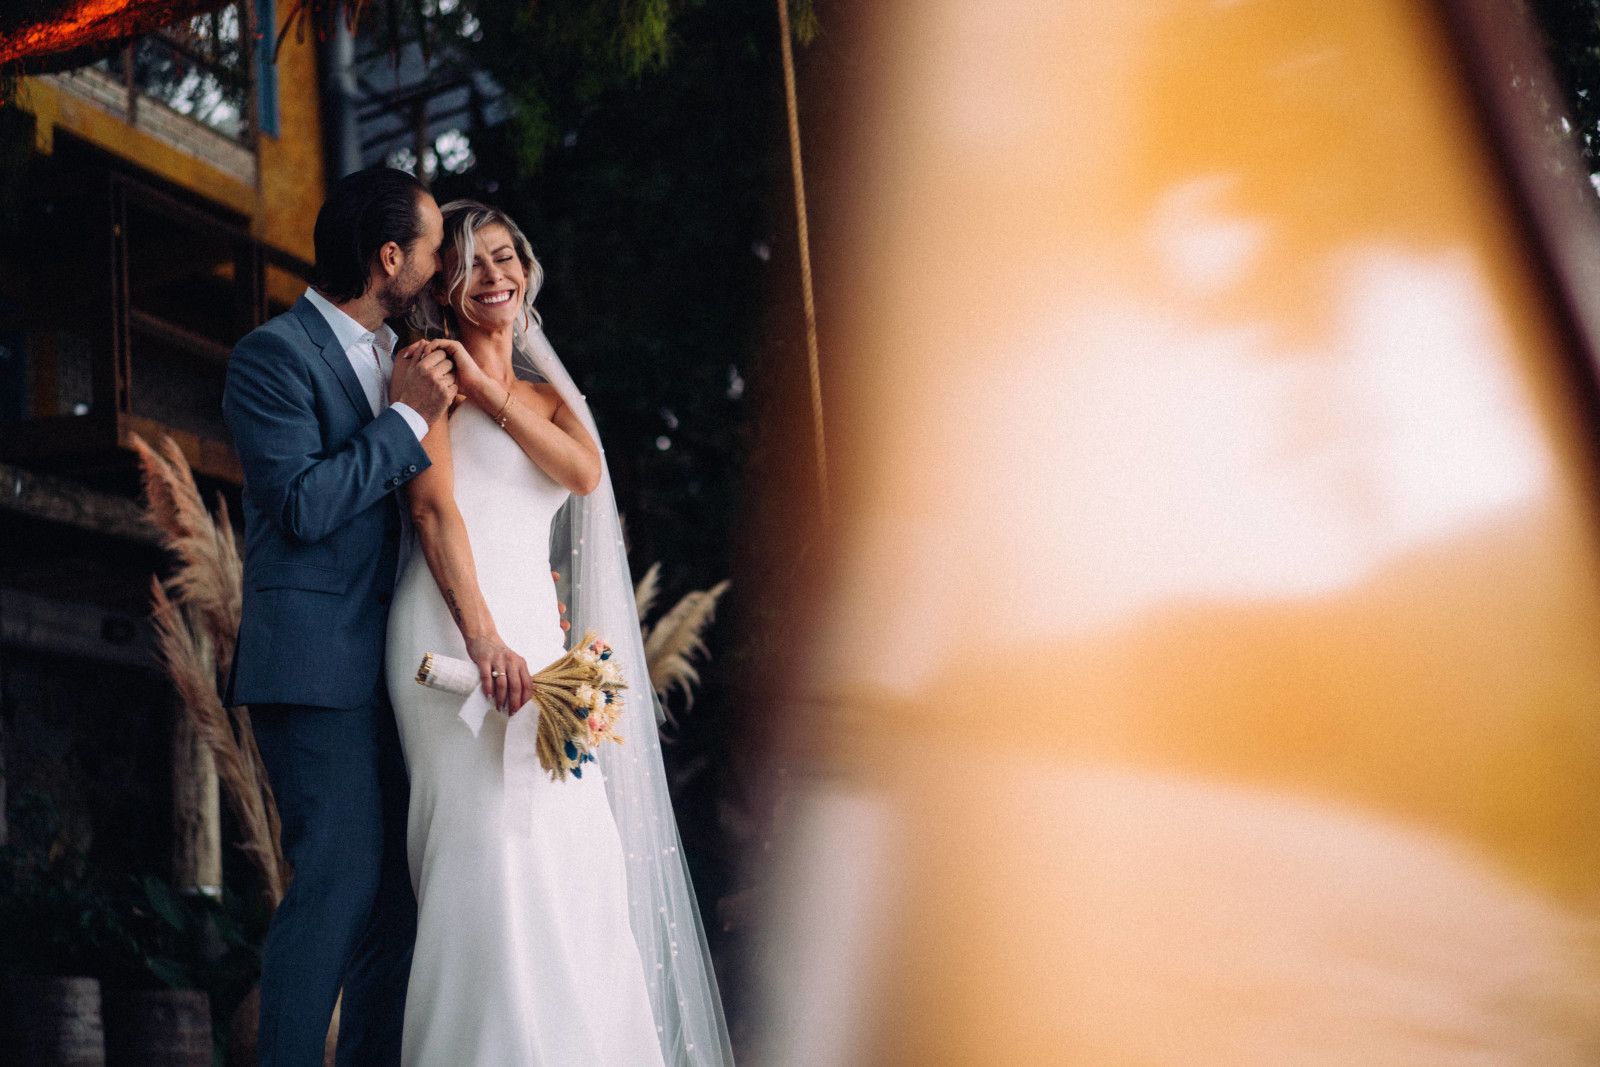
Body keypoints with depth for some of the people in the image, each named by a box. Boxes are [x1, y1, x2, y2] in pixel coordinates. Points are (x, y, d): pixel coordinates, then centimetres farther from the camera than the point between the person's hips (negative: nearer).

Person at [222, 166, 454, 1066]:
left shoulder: (396, 356, 17)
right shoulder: (275, 354, -8)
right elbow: (304, 505, -17)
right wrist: (408, 419, -14)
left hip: (392, 658, 8)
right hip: (317, 661, -8)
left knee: (400, 879, 8)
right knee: (341, 876, -11)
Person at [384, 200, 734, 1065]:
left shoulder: (546, 393, 25)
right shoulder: (432, 369, 6)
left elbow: (586, 472, 4)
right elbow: (433, 505, -8)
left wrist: (488, 391, -2)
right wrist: (483, 638, -20)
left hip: (534, 626, 6)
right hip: (455, 620, -6)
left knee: (575, 846, -1)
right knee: (490, 841, -16)